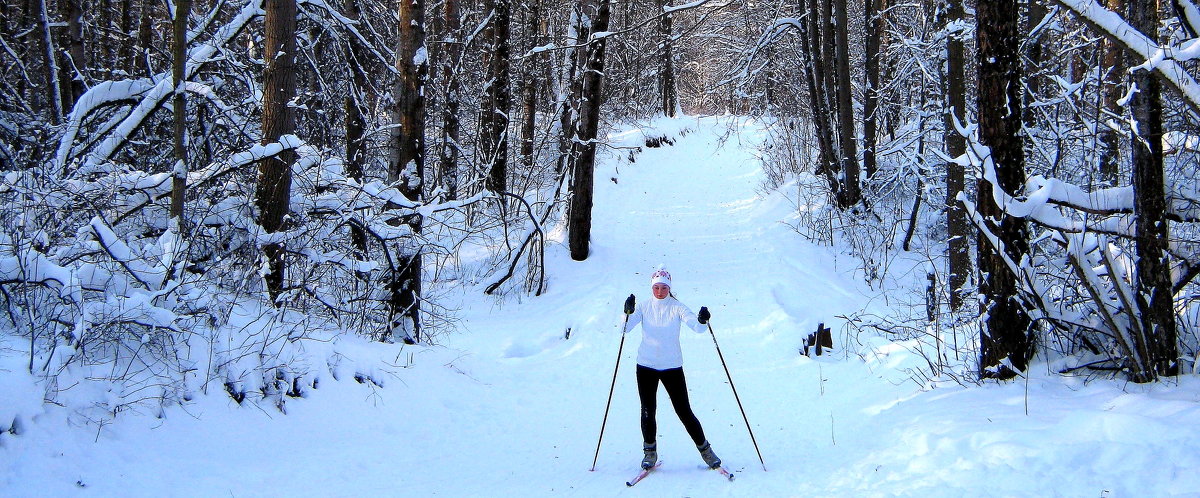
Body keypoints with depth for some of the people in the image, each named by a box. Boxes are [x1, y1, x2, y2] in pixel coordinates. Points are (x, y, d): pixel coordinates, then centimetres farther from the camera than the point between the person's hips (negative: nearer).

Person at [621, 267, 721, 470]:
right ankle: (650, 452, 21)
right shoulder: (644, 307, 1)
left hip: (672, 366, -1)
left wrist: (701, 320, -39)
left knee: (684, 411, -1)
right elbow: (625, 328, -9)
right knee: (648, 411, 3)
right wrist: (628, 313, -28)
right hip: (646, 366, 1)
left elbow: (695, 325, -16)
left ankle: (705, 449, 14)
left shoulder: (676, 307, -3)